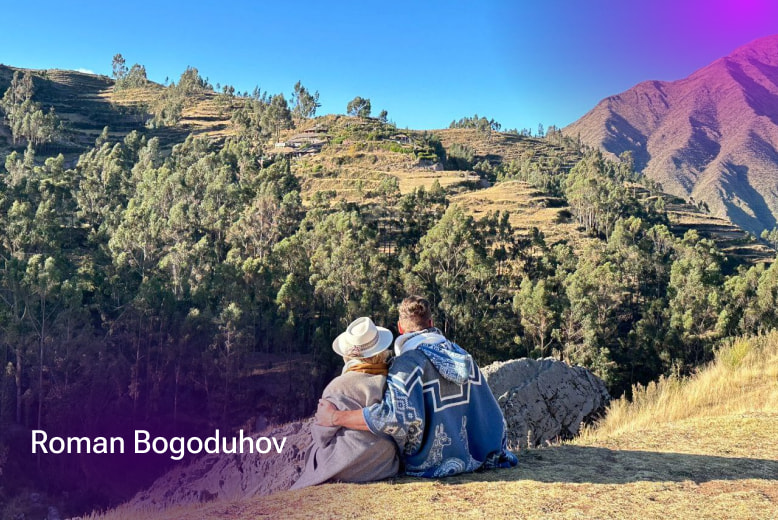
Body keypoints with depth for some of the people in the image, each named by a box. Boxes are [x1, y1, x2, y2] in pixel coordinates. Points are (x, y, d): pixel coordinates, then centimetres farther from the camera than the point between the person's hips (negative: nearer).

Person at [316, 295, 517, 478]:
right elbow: (491, 411, 7)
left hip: (431, 465, -7)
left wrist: (335, 417, -25)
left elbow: (394, 417, -33)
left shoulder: (409, 362, -19)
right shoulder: (462, 355, 3)